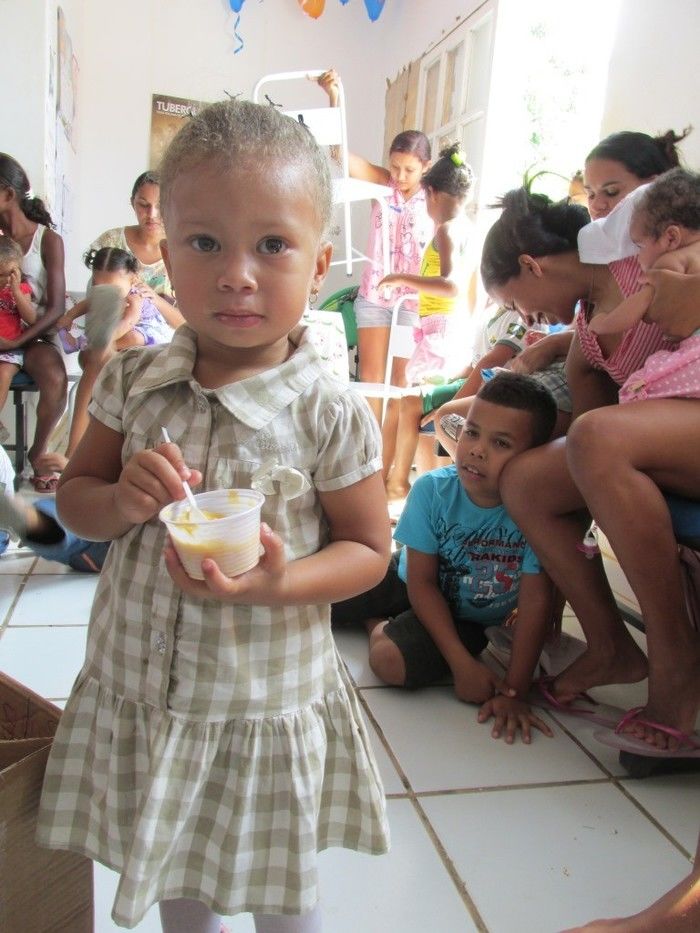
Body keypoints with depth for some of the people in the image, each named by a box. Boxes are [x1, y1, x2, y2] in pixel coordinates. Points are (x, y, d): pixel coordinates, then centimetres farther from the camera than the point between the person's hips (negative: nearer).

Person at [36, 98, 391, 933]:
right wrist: (120, 501, -19)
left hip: (265, 701, -3)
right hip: (137, 685, 4)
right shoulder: (132, 381, -7)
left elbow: (368, 547, -9)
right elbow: (73, 497, 3)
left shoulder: (330, 414, -17)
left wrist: (281, 583, -27)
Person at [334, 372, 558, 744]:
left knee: (390, 661, -28)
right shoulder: (432, 489, -23)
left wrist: (515, 691, -25)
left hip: (469, 617, -2)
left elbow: (535, 602, -23)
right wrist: (461, 663, -24)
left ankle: (379, 624, 6)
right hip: (409, 582, 2)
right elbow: (421, 582, -19)